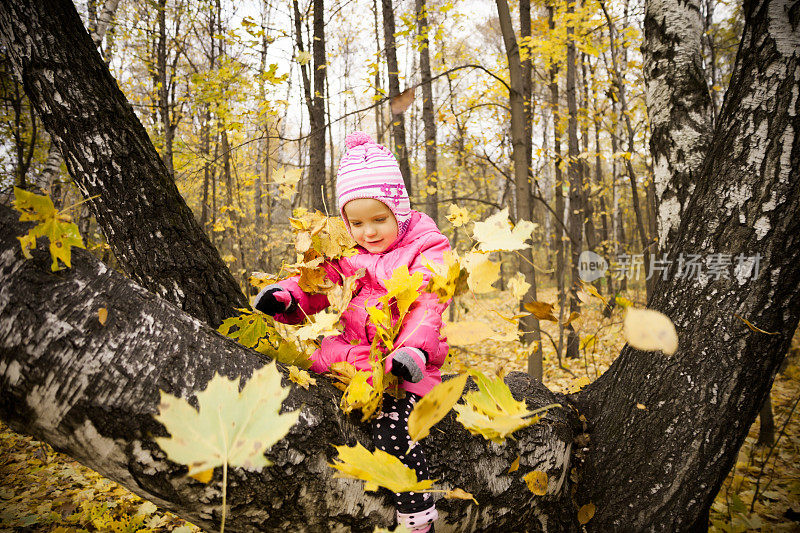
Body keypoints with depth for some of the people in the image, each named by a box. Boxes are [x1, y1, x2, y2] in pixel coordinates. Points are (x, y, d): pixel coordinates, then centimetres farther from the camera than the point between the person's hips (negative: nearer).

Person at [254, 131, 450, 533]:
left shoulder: (425, 248, -1)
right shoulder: (346, 253, 13)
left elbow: (427, 305, -13)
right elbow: (318, 287, 11)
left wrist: (414, 349, -30)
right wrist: (286, 296, -12)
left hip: (402, 359, -5)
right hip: (354, 354, 5)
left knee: (391, 426, -23)